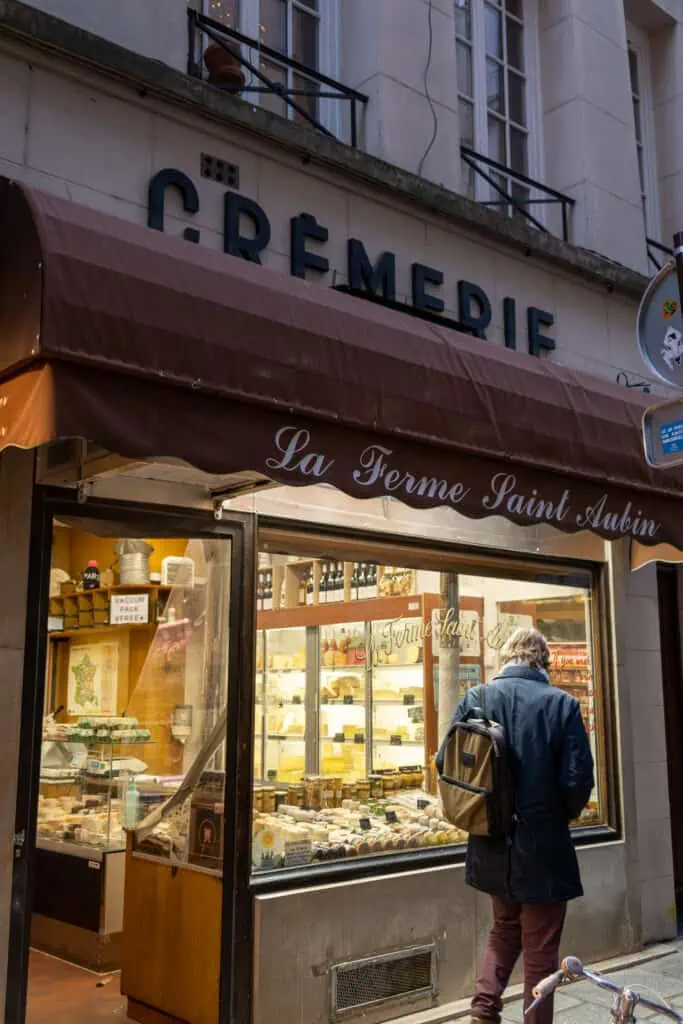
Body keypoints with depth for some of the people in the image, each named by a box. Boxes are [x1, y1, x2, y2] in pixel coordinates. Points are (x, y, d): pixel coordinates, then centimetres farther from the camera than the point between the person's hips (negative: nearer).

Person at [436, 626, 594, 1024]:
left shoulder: (475, 698, -5)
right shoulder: (562, 704, -12)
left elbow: (445, 763, -3)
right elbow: (578, 779, -16)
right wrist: (566, 812, 5)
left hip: (492, 845, 4)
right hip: (543, 846, -3)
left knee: (505, 927, 26)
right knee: (540, 947, 12)